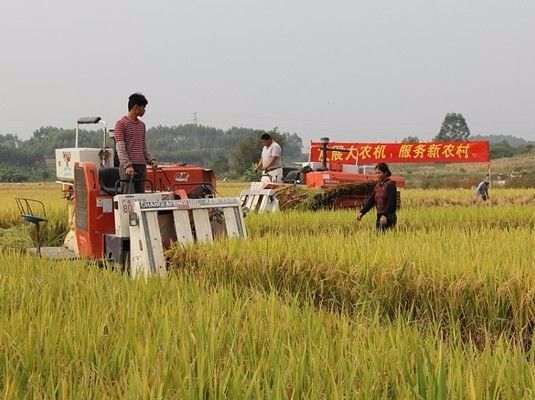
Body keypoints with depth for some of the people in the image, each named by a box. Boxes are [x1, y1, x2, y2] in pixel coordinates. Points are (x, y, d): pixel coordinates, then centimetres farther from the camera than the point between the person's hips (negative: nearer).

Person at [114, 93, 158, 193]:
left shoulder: (142, 125, 19)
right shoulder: (121, 124, -4)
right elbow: (120, 148, -12)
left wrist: (151, 160, 7)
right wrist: (127, 165, -23)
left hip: (141, 166, 7)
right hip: (128, 168, -7)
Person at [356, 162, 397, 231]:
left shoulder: (390, 185, -8)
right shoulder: (377, 186, 14)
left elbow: (391, 202, -17)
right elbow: (370, 200, 13)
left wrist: (384, 215, -29)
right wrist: (362, 212, 1)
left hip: (388, 217, -7)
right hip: (379, 217, 7)